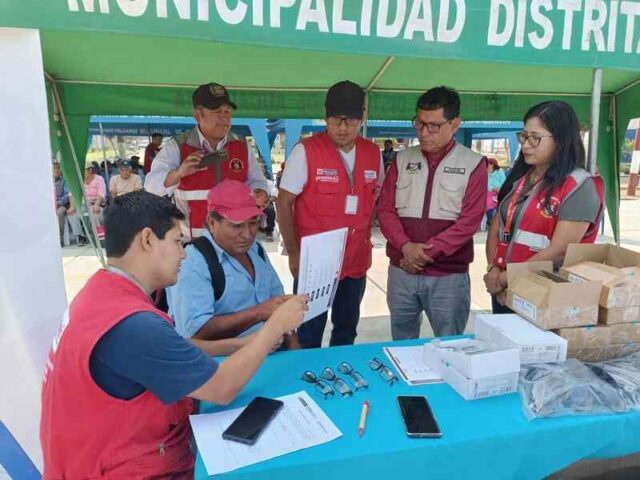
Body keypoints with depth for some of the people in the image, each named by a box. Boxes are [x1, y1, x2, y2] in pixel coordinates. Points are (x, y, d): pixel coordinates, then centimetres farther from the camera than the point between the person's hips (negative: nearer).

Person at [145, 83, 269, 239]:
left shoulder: (242, 147, 5)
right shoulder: (177, 147, -5)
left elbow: (256, 181, 10)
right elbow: (152, 186, -11)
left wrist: (260, 195, -14)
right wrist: (179, 173, -30)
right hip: (192, 240, -2)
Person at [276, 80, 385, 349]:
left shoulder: (373, 153, 2)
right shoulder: (306, 151, -13)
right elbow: (283, 203, -10)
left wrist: (365, 238, 7)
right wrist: (293, 253, -12)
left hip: (356, 262, 5)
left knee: (347, 331, 20)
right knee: (309, 335, 7)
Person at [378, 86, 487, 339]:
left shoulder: (473, 164, -1)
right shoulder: (402, 160, 8)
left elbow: (470, 220, -9)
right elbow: (385, 210, 2)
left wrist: (428, 251, -15)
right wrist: (406, 246, -14)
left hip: (449, 275, -2)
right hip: (401, 271, 3)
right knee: (401, 346, 15)